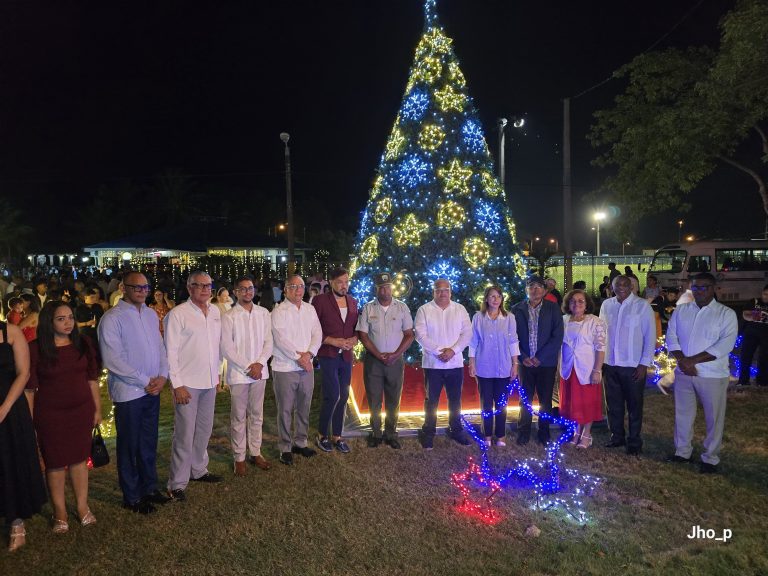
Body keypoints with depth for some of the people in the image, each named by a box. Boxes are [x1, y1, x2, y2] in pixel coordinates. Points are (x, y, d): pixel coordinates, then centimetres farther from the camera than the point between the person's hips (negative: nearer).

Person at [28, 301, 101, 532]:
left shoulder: (83, 344, 0)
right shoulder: (36, 349, -8)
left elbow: (92, 379, 5)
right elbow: (30, 386, -8)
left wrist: (97, 409, 6)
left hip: (81, 411, 2)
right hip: (50, 415, -2)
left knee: (79, 458, 12)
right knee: (55, 462, 9)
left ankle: (83, 507, 27)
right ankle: (59, 513, 25)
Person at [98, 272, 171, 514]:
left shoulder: (151, 314, 8)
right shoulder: (112, 318, -12)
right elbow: (112, 360, -17)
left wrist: (162, 376, -4)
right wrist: (145, 381, -14)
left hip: (153, 389, 6)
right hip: (129, 392, -6)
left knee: (149, 443, 16)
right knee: (129, 446, 8)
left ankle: (149, 487, 31)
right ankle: (132, 497, 22)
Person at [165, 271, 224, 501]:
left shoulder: (215, 311, 6)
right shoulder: (178, 314, -11)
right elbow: (171, 351, -12)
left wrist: (217, 371, 14)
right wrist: (177, 384, -14)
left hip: (210, 381, 6)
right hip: (187, 383, -6)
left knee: (204, 429, 18)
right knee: (185, 434, -1)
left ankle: (198, 470, 35)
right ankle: (177, 483, 13)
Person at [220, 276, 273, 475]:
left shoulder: (263, 313, 4)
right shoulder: (229, 317, -6)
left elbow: (268, 342, 4)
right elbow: (227, 349, -9)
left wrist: (259, 363, -10)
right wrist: (248, 367, -12)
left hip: (259, 372, 3)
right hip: (238, 374, -3)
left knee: (257, 414, 12)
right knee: (238, 417, 6)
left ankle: (255, 453, 24)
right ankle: (239, 457, 17)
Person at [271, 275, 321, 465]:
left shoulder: (310, 309, 10)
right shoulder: (279, 311, -7)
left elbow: (317, 334, 4)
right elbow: (281, 339, -15)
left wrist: (309, 353, -11)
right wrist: (298, 357, -14)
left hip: (307, 367, 5)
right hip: (285, 368, -5)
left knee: (304, 408, 14)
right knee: (285, 410, 2)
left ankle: (300, 443, 29)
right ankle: (285, 448, 15)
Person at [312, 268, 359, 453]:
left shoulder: (353, 302, 10)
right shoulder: (320, 301, -6)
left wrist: (354, 339, -4)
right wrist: (333, 341, -15)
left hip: (346, 356, 6)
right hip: (328, 354, -5)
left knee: (343, 396, 9)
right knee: (333, 395, -11)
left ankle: (337, 436, 23)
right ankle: (322, 435, 10)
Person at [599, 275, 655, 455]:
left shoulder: (642, 306, -8)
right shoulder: (606, 305, 2)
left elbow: (650, 336, -7)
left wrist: (644, 364, -9)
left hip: (633, 366, -3)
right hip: (610, 364, 4)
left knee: (634, 406, 10)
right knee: (613, 404, 14)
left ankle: (634, 441, 25)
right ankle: (617, 436, 31)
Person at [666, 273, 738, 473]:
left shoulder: (726, 314, -6)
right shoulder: (681, 310, 5)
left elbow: (725, 344, -15)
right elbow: (671, 337, 2)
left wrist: (693, 360, -18)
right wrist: (683, 361, -13)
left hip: (712, 375, -3)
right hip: (683, 373, 4)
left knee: (714, 418, 7)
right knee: (682, 414, 14)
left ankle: (710, 459, 23)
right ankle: (682, 452, 30)